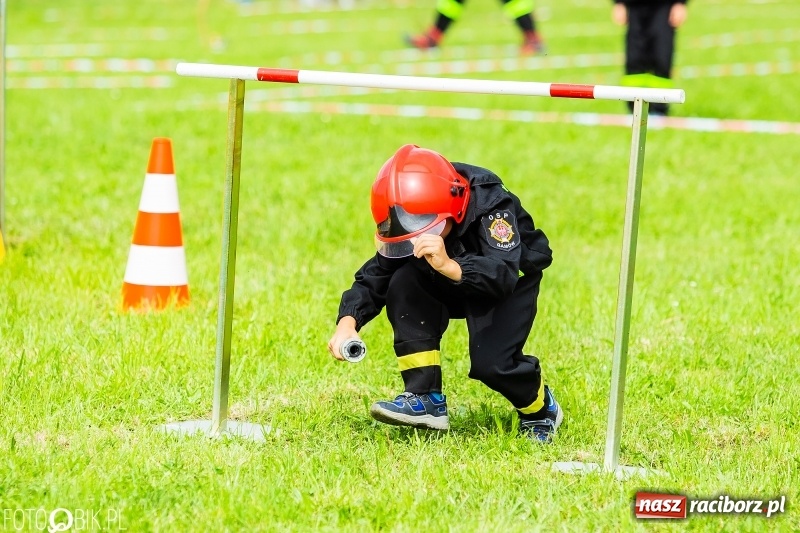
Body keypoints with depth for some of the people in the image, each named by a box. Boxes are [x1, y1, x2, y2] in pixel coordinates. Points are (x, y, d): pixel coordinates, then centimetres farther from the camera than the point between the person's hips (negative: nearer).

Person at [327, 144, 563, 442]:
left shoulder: (490, 205, -36)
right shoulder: (412, 221, -20)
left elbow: (502, 276, -47)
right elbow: (374, 278, -20)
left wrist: (449, 266, -63)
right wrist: (348, 323, -38)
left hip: (509, 285, -5)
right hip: (451, 287, 5)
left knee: (490, 363, -25)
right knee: (404, 283, -24)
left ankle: (541, 409, 10)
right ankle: (426, 401, -17)